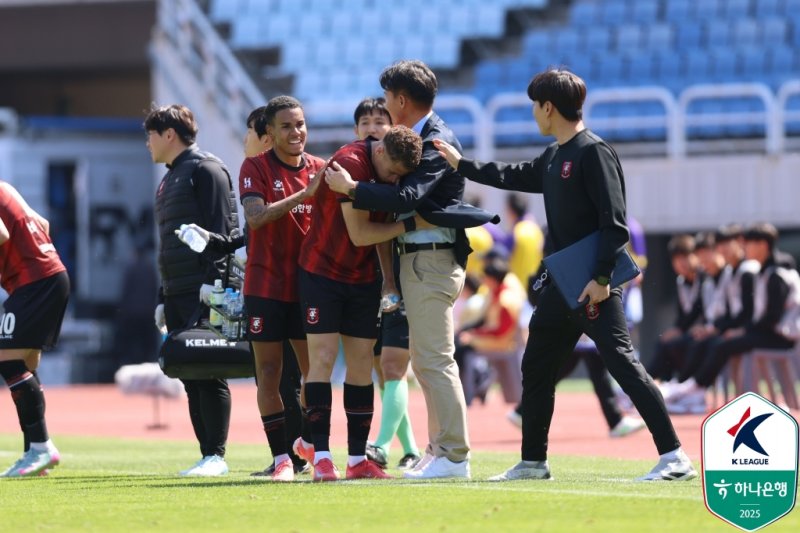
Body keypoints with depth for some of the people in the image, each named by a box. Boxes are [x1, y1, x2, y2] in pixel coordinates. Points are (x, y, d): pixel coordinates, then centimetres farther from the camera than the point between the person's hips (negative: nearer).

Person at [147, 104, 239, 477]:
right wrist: (164, 298, 23)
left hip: (205, 292, -9)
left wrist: (213, 280, -21)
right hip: (178, 297, 9)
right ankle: (207, 456, 6)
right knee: (190, 377, 5)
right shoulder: (169, 180, 24)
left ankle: (216, 456, -8)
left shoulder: (205, 169, -4)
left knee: (208, 373, -9)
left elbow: (223, 228, -13)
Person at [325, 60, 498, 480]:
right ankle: (440, 448, 18)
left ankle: (453, 456, -10)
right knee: (425, 359, 13)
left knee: (434, 358, -10)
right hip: (417, 257, 10)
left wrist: (350, 188, -19)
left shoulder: (437, 142, -14)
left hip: (432, 258, -10)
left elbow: (407, 197, -26)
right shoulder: (418, 139, 16)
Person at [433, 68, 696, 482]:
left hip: (594, 286, -10)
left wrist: (602, 278, -24)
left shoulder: (592, 152, -12)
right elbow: (513, 176, 34)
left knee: (622, 362, -15)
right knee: (536, 367, 16)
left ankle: (674, 457, -18)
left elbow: (614, 222, -18)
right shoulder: (553, 157, 15)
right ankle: (533, 461, 27)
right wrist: (462, 165, 38)